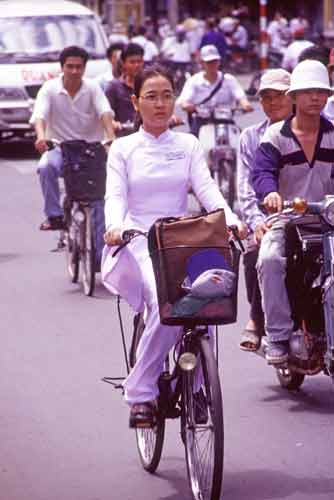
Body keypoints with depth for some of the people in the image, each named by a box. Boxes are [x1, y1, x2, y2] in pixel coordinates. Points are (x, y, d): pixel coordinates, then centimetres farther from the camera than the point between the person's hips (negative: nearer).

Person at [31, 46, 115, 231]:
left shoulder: (92, 88, -2)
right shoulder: (49, 89, -4)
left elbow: (105, 112, -17)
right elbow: (39, 115, -18)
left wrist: (111, 137, -37)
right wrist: (41, 136, -41)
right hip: (59, 146, -1)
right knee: (46, 167, -32)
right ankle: (54, 215, -19)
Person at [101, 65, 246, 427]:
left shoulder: (188, 145, 14)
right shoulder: (123, 149, 9)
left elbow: (206, 188, 0)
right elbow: (115, 196, -4)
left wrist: (231, 220, -20)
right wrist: (115, 227, -26)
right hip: (139, 243, -3)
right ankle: (140, 394, -19)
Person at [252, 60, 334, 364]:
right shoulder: (276, 136, 4)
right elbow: (263, 170, -10)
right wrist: (270, 191, -33)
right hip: (284, 218, -2)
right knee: (270, 259, -31)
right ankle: (278, 336, -22)